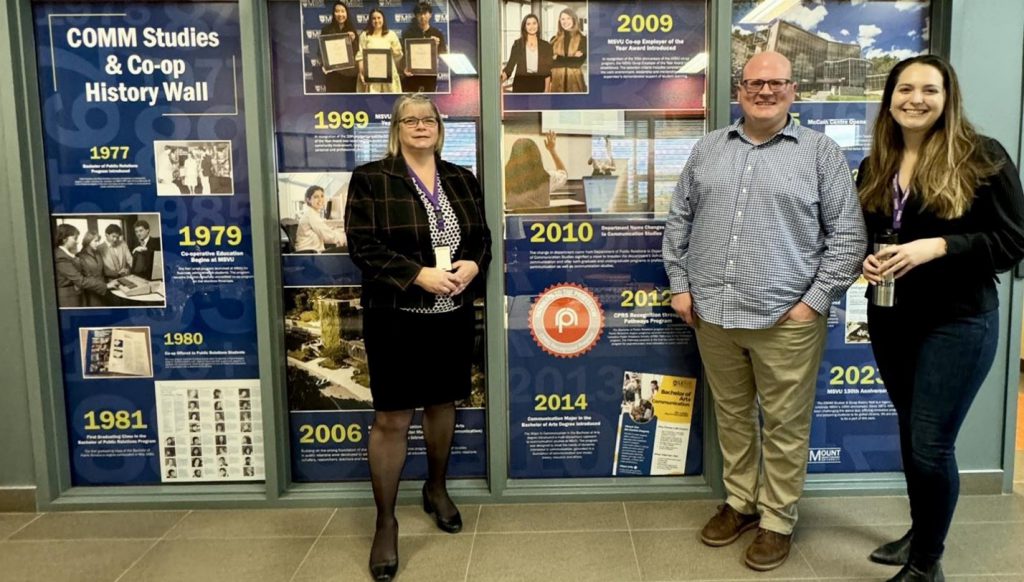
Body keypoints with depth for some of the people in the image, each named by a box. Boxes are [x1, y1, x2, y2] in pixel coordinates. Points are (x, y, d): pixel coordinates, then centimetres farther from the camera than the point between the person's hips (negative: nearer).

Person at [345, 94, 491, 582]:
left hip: (453, 315, 5)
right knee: (391, 418, -1)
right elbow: (363, 246, -12)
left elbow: (483, 237, 12)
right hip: (396, 318, -4)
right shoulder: (371, 179, -4)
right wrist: (419, 274, -21)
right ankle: (385, 522, 13)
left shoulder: (462, 180, 10)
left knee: (442, 402, 17)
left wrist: (472, 265, -11)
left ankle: (436, 490, 39)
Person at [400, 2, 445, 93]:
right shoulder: (408, 33, 3)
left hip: (430, 75, 1)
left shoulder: (438, 34, 6)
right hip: (411, 74, -1)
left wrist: (437, 46, -17)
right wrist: (404, 68, -19)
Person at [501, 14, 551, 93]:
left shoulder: (546, 46, 8)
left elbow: (548, 70, 7)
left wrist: (546, 91, 0)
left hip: (539, 85, 1)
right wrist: (501, 78, -17)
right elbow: (510, 65, 2)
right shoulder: (517, 44, 6)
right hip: (521, 85, -1)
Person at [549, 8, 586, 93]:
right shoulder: (555, 40, 12)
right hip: (557, 81, 2)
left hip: (575, 81, -2)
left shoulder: (582, 38, 4)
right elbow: (550, 62, 3)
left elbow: (579, 61, -7)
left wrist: (558, 59, -7)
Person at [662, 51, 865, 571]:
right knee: (732, 416, 17)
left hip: (786, 319, -3)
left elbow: (848, 234, -2)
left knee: (784, 426, 8)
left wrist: (817, 300, -8)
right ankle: (740, 501, 36)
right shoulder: (708, 149, 10)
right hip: (711, 314, 4)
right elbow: (678, 221, 13)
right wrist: (679, 285, 5)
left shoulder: (820, 152, -1)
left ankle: (777, 520, 25)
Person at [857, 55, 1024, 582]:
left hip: (958, 322, -5)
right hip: (890, 320, 6)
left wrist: (937, 247, -24)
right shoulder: (875, 166, 7)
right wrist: (866, 260, -7)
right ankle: (920, 534, 37)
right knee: (911, 433, 17)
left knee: (932, 445, -1)